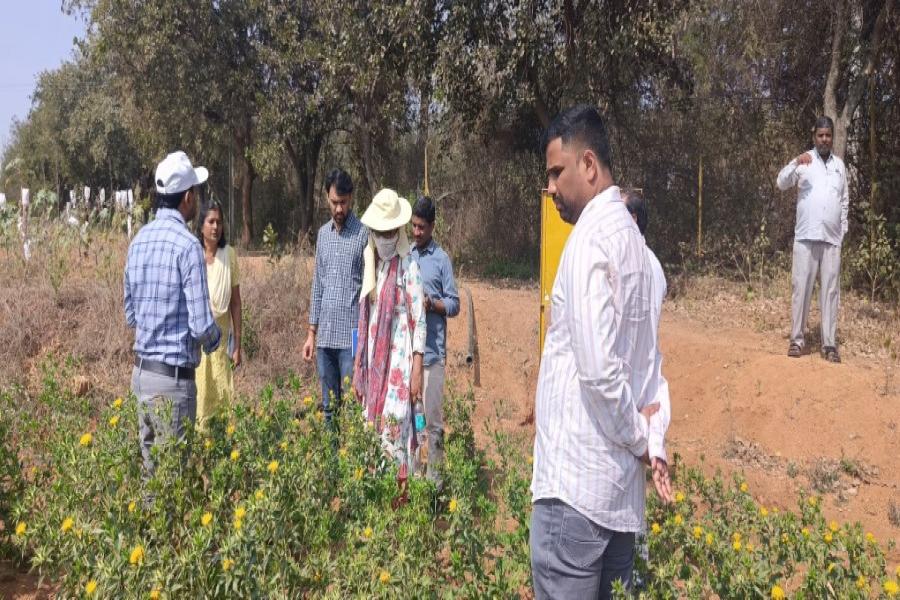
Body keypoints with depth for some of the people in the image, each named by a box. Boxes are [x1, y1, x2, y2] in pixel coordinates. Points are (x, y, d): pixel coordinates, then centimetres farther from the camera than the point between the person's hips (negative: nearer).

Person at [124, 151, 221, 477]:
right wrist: (215, 337, 2)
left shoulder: (139, 240, 7)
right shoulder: (187, 245, -16)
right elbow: (201, 325, -18)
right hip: (173, 376, -7)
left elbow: (130, 315, 15)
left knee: (150, 466, 15)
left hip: (141, 371, 8)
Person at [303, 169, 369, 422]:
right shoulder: (323, 233, 14)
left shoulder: (364, 234, -4)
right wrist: (311, 333, 14)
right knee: (328, 408, 12)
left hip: (352, 337, -6)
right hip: (325, 337, 6)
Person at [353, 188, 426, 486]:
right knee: (371, 428, 9)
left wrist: (417, 371, -14)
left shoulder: (407, 266, -8)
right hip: (373, 361, 7)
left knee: (394, 428, -8)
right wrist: (358, 370, 15)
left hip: (398, 360, -6)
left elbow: (419, 321, -10)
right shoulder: (369, 264, 12)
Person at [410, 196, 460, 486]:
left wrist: (431, 303, -18)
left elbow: (454, 305, -2)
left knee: (433, 420, -1)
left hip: (433, 351, -4)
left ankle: (434, 478, 8)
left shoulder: (441, 259, -1)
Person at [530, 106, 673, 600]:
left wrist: (638, 438, -7)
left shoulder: (590, 239, -14)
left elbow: (597, 368, -21)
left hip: (575, 480, -9)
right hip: (619, 482, 9)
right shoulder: (627, 233, 14)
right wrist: (647, 438, 10)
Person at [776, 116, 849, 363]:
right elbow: (781, 183, -10)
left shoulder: (840, 165, 15)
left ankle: (829, 343, 5)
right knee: (801, 287, -2)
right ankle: (797, 339, 4)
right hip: (806, 237, -3)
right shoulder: (804, 161, 4)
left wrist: (843, 230, 12)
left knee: (831, 290, 2)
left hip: (832, 239, 3)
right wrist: (795, 163, -26)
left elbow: (845, 201, 20)